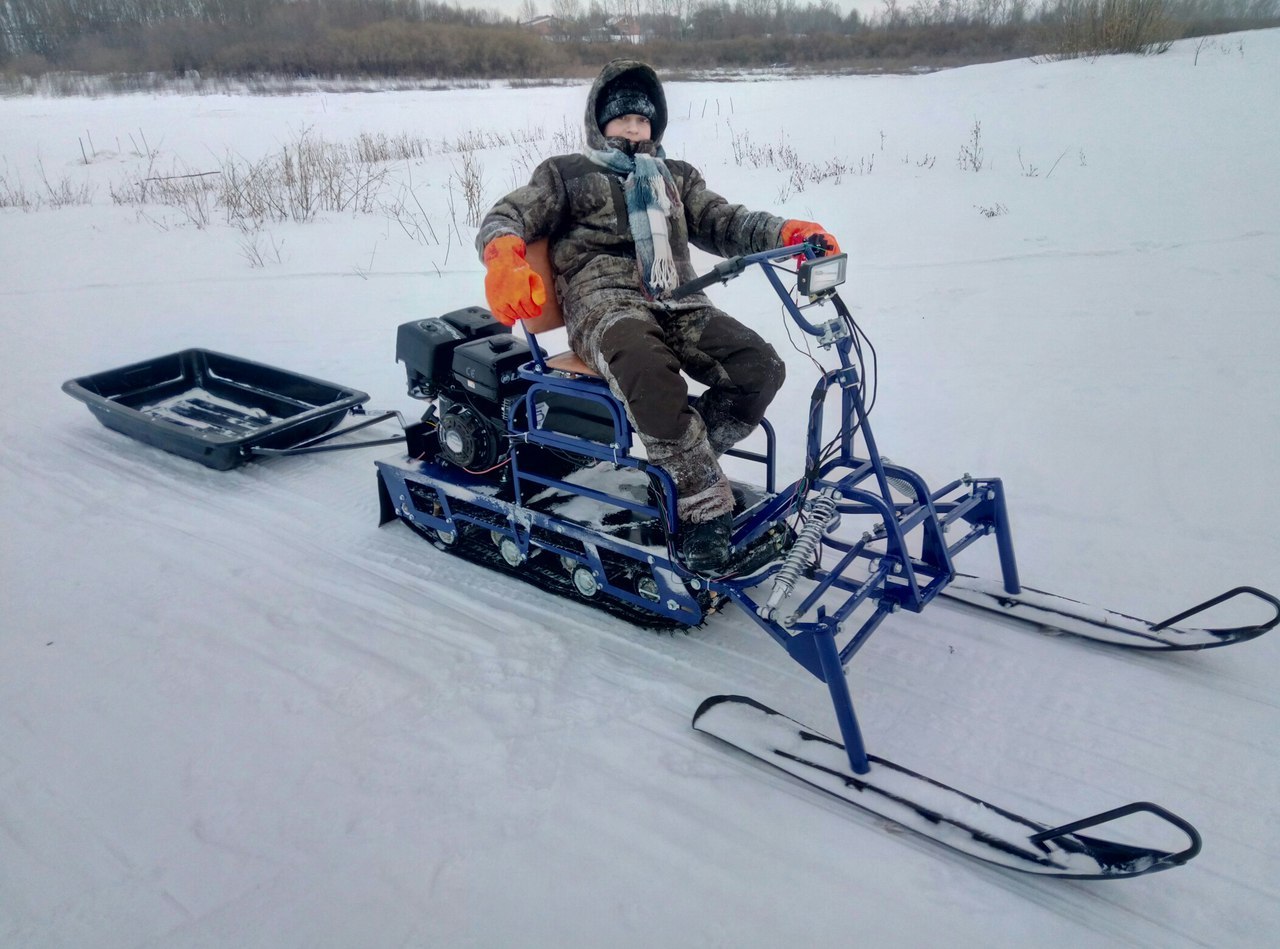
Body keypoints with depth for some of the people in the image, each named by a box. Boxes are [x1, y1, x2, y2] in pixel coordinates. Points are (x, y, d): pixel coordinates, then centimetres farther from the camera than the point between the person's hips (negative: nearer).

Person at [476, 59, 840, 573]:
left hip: (677, 303, 5)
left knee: (761, 367, -22)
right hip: (604, 299, -4)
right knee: (650, 371, -39)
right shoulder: (565, 173, 19)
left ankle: (680, 465, -11)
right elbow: (508, 217, 6)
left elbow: (724, 222, 17)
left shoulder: (676, 177, 30)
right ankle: (704, 507, -28)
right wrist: (505, 259, -22)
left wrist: (788, 232, -6)